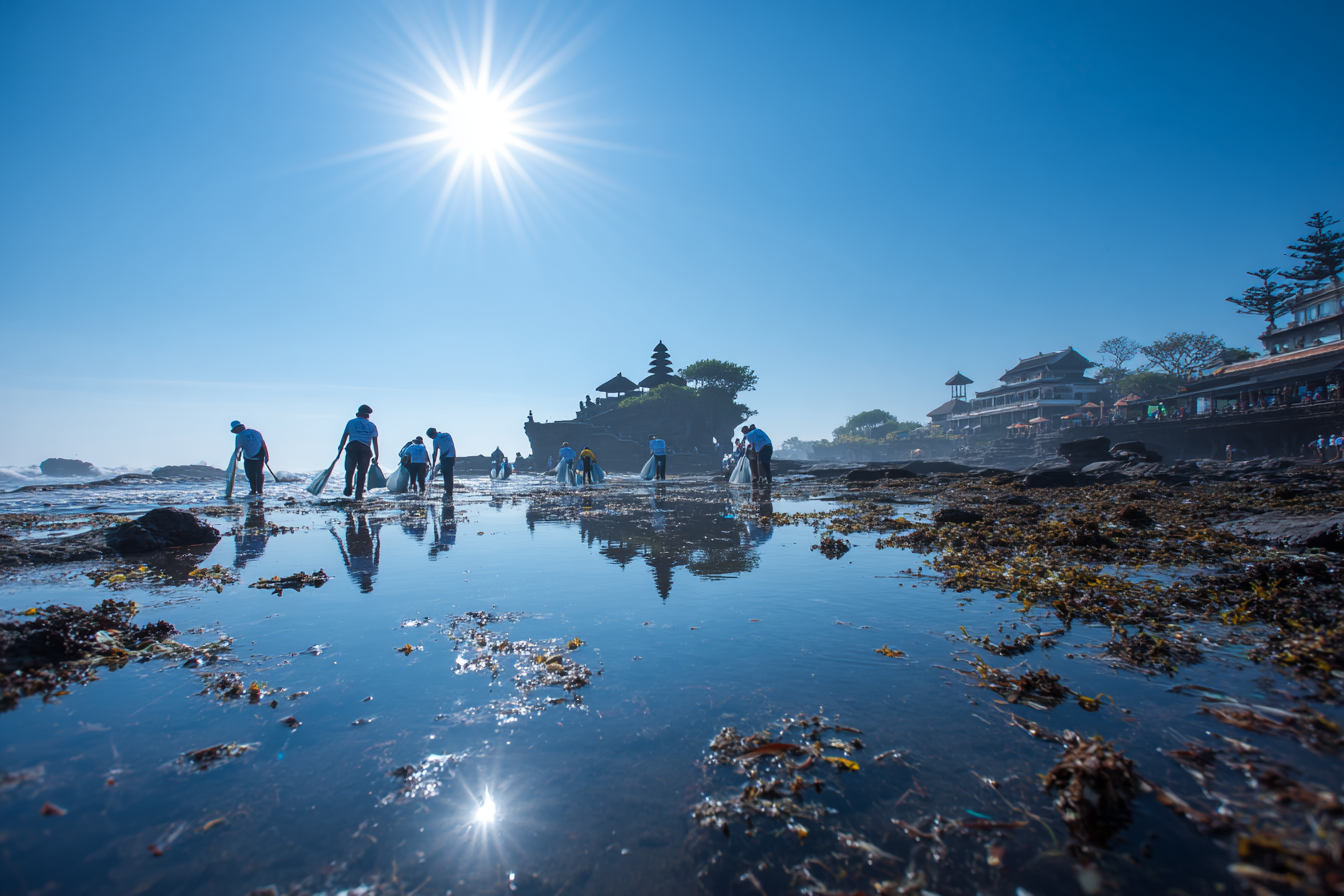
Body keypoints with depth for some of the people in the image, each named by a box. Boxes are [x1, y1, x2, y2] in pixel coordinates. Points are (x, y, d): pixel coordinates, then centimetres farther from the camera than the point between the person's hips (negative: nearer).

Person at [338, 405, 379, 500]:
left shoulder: (351, 422, 17)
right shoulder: (372, 425, 15)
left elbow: (344, 437, 14)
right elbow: (375, 442, 8)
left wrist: (340, 449, 20)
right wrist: (376, 456, 8)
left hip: (352, 447, 0)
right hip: (365, 449, 0)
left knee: (349, 470, 9)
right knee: (362, 473, 3)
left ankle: (349, 487, -13)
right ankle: (359, 495, 1)